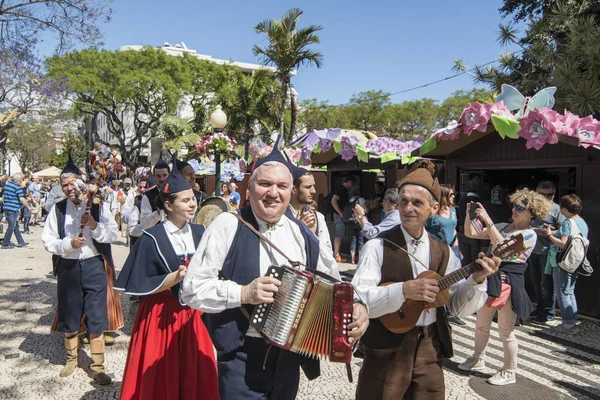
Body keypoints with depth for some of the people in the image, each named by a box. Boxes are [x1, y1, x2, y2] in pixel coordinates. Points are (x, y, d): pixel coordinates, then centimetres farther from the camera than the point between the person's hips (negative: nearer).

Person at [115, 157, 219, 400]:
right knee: (160, 378, 9)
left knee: (195, 377, 13)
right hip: (161, 316, -4)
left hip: (193, 313, 4)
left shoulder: (199, 233, 2)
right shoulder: (151, 239, -12)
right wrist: (175, 277, -22)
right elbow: (140, 284, -12)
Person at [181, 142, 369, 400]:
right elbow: (193, 288, -12)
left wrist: (356, 306, -7)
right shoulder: (227, 226, -10)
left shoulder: (301, 233, 4)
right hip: (241, 357, -5)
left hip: (290, 355, 5)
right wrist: (243, 293, -24)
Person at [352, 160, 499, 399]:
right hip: (385, 353, -4)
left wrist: (477, 279, -13)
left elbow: (460, 307, 4)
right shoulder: (378, 247, -11)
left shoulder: (442, 252, 4)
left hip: (430, 352, 4)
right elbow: (357, 300, -21)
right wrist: (403, 290, -31)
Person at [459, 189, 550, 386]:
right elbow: (470, 234, 10)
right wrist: (469, 215, -5)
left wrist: (488, 221, -30)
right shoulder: (502, 226, 10)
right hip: (492, 278, 7)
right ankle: (478, 360, 36)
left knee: (506, 330, 2)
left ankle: (509, 372, 19)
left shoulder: (529, 235, -10)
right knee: (481, 324, 17)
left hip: (509, 283, -7)